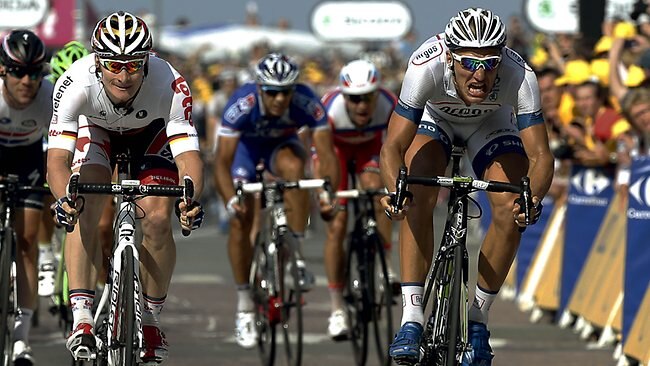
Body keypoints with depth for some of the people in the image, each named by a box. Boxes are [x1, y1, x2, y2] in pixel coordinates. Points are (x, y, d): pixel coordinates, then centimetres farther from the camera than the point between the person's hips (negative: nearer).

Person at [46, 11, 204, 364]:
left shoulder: (170, 86, -39)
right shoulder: (76, 84, -39)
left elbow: (188, 154, -40)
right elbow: (57, 156, -41)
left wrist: (191, 198, -61)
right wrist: (64, 198, -62)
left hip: (152, 133, 0)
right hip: (96, 130, 0)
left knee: (158, 219, -17)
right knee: (85, 210, -23)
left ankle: (150, 319, 2)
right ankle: (81, 319, -21)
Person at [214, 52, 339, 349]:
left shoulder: (306, 103, -34)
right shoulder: (241, 105, -37)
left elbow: (326, 154, -35)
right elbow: (222, 163, -38)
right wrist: (231, 199, -53)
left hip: (281, 144, 0)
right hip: (245, 145, 0)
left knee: (293, 166, -35)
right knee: (241, 221, -13)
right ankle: (244, 307, 2)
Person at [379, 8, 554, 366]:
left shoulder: (519, 75, -38)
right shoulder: (426, 66, -40)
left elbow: (540, 154, -38)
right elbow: (393, 147, -39)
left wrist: (533, 199, -58)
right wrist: (394, 191, -59)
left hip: (491, 123, 1)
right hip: (435, 118, -1)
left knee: (511, 213, -19)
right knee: (418, 199, -26)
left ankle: (477, 319, -1)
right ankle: (411, 318, -24)